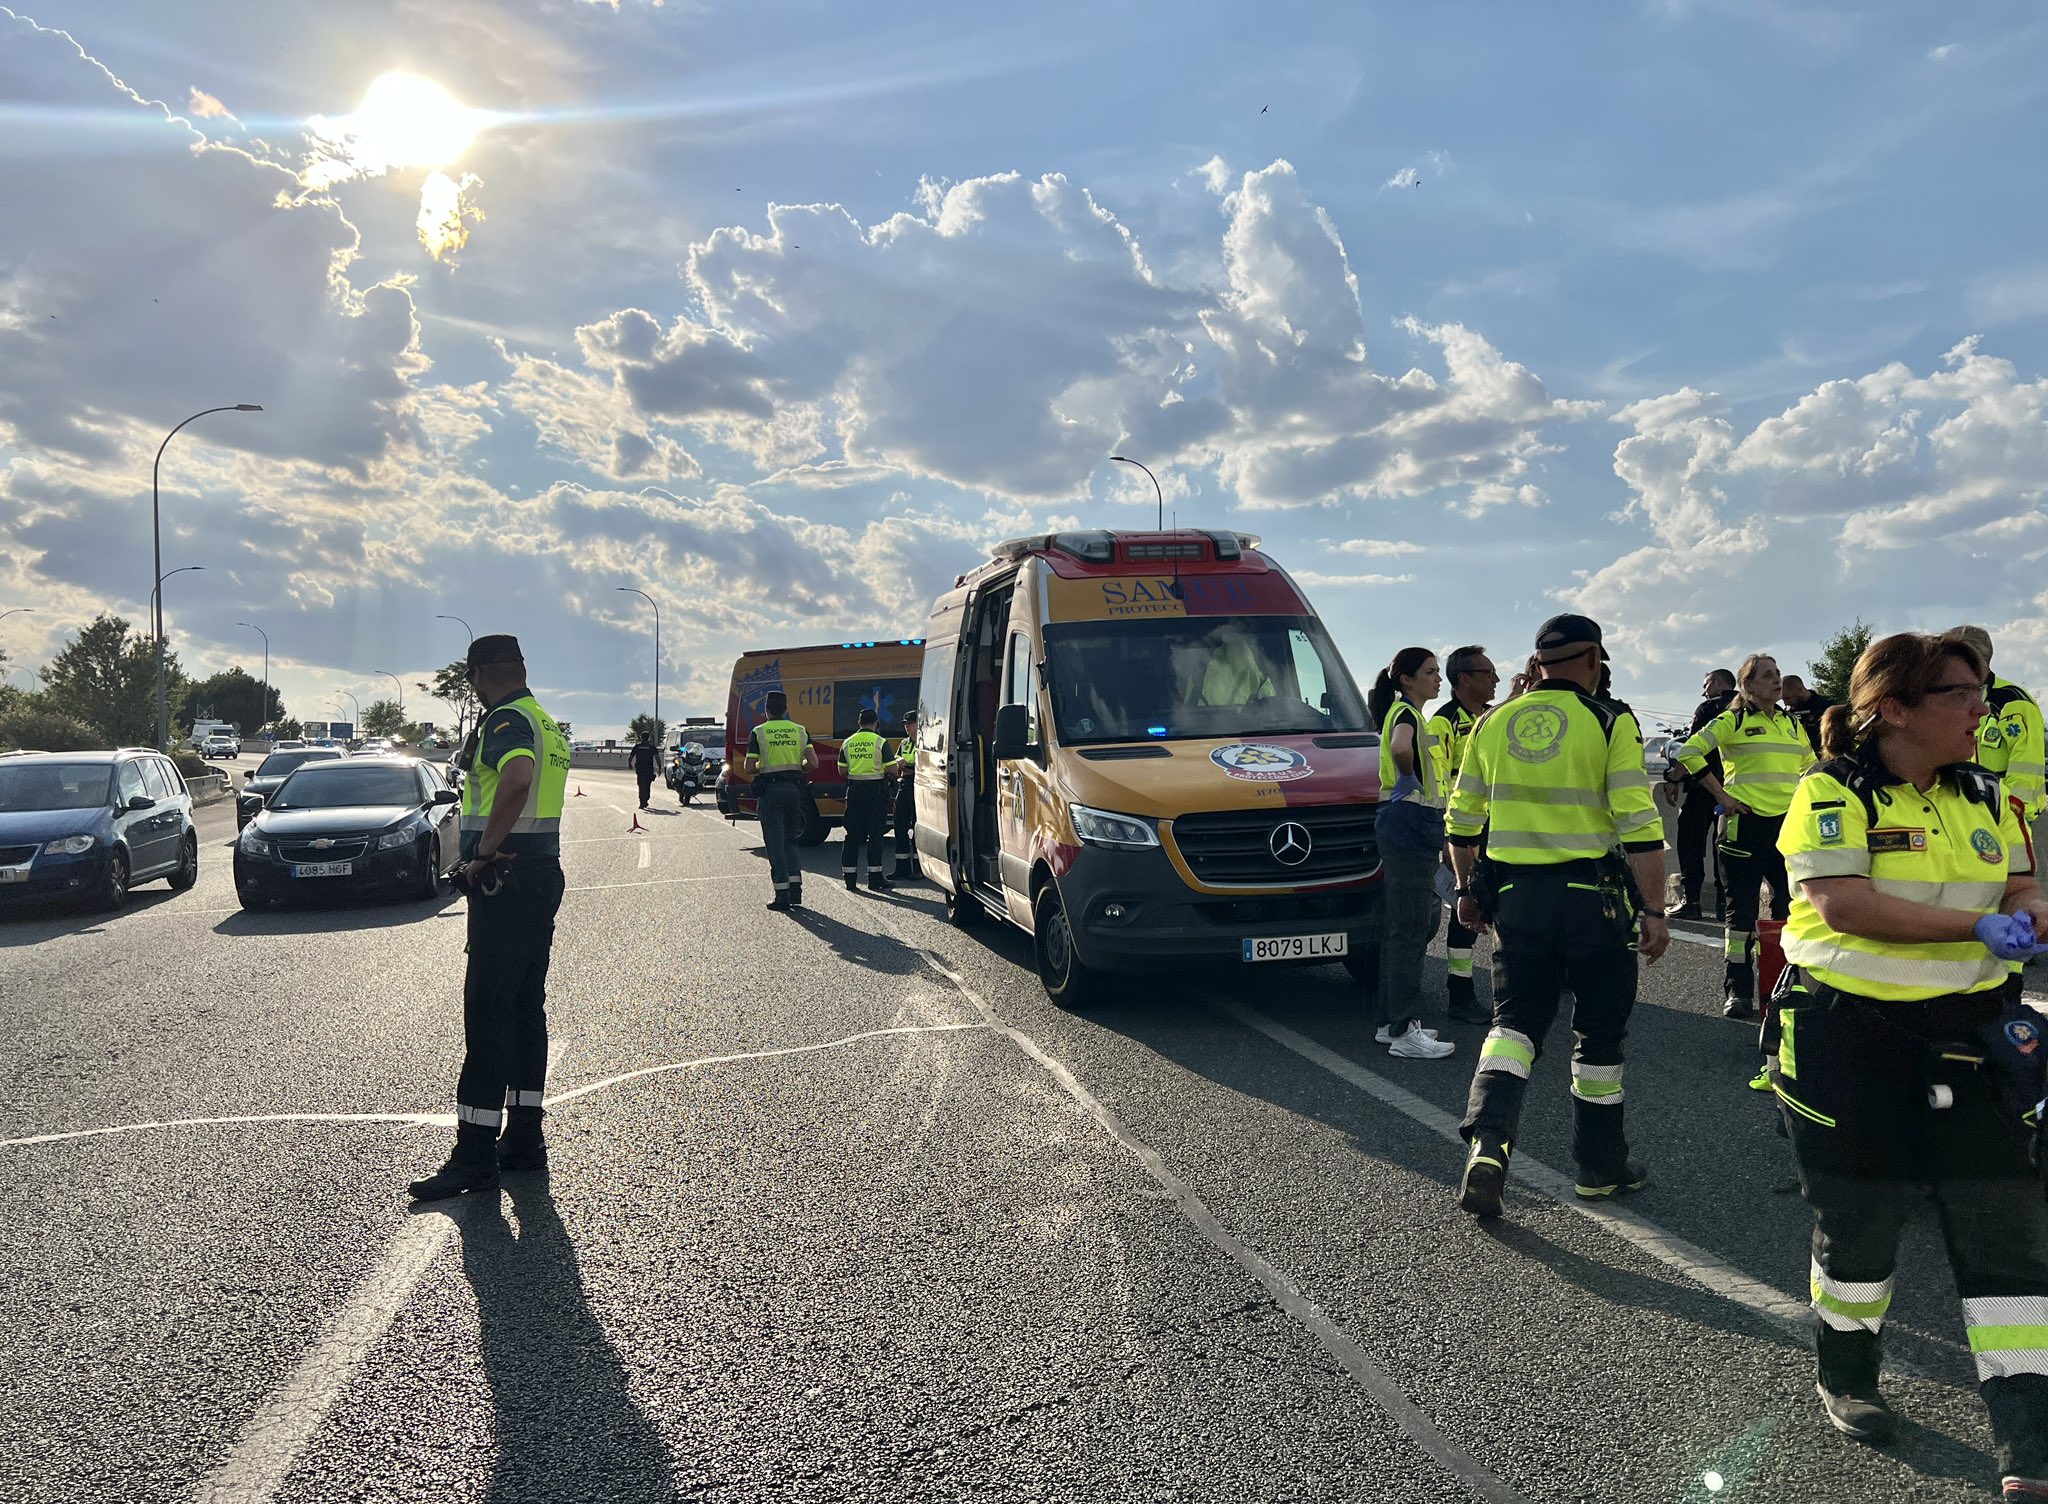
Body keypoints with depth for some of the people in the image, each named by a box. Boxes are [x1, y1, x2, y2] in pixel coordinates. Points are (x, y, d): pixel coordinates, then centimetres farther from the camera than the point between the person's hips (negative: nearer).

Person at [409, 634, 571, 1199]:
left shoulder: (506, 720, -13)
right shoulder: (548, 724, 17)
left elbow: (517, 777, -34)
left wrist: (484, 852, -26)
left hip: (505, 878, -10)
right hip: (544, 873, 10)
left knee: (486, 1013, -6)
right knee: (526, 1008, 13)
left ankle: (475, 1156, -3)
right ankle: (523, 1138, 19)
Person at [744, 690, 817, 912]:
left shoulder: (758, 733, -3)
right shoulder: (800, 731, 5)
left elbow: (749, 769, -6)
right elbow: (813, 763, -2)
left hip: (770, 789, -3)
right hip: (794, 788, 3)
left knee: (775, 843, 1)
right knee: (790, 840, 16)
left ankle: (782, 895, -2)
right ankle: (796, 890, 8)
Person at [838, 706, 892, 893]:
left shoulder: (847, 743, 6)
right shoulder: (880, 742, -6)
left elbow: (842, 770, 9)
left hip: (854, 789, 4)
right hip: (875, 789, -4)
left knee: (852, 835, 8)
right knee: (874, 834, -1)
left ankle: (849, 878, 9)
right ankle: (875, 879, -1)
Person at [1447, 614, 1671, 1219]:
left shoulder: (1493, 724, 6)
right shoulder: (1610, 723, -6)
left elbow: (1462, 820, 10)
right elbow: (1639, 826, -13)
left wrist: (1467, 891, 21)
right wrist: (1651, 911, -9)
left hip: (1515, 896, 3)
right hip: (1593, 896, -3)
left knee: (1515, 1020, 11)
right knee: (1599, 1031, 12)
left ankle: (1487, 1140, -11)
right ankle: (1601, 1165, 25)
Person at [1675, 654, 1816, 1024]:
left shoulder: (1792, 723, 15)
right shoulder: (1733, 720, -2)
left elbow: (1810, 766, 27)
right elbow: (1690, 753, -8)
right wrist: (1721, 795, -9)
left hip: (1788, 823, 5)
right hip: (1745, 822, -5)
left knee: (1792, 903, 7)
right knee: (1743, 907, -1)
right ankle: (1737, 991, 4)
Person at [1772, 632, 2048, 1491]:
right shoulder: (1833, 793, -11)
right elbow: (1840, 904, -23)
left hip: (1965, 1031, 5)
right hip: (1849, 1033, -5)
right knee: (1859, 1216, 9)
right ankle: (1845, 1378, 34)